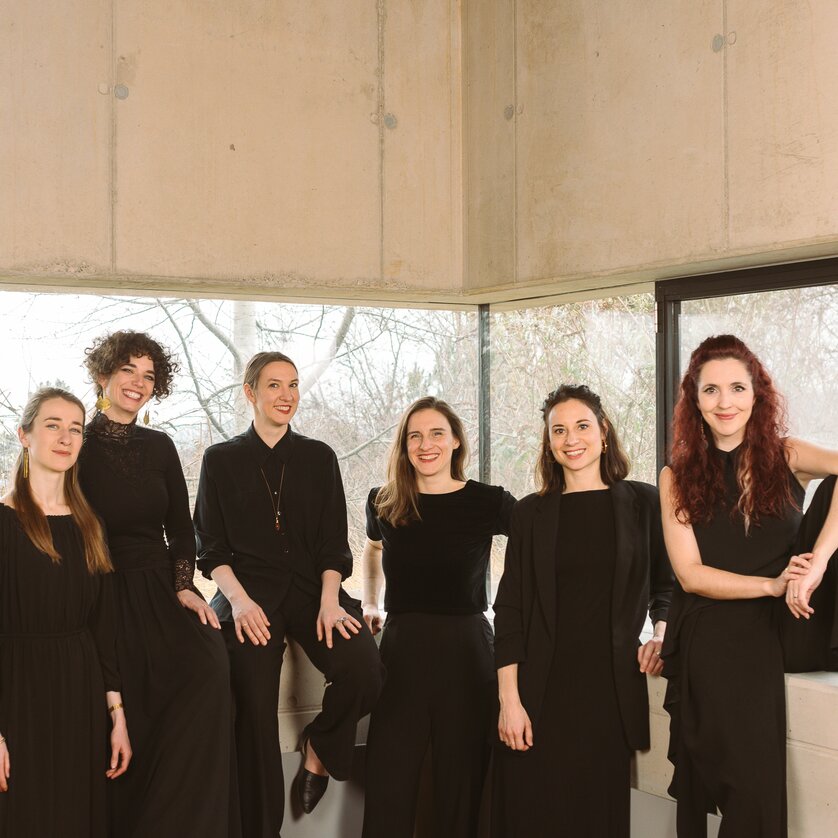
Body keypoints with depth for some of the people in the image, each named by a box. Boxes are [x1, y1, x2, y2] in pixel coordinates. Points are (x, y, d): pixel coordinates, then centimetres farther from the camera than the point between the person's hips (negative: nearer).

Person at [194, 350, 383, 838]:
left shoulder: (319, 458, 14)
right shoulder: (221, 460, 11)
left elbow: (334, 542, 9)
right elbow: (211, 547, 6)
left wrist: (329, 600, -9)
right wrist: (239, 599, -11)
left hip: (311, 588, 1)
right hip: (251, 595, -1)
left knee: (364, 672, -24)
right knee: (256, 716, -15)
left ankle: (320, 746, 6)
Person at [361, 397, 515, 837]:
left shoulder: (489, 502, -4)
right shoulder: (384, 503, 6)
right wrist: (370, 604, 17)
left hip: (466, 650, -2)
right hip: (401, 648, 2)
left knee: (462, 781, 7)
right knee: (388, 783, 4)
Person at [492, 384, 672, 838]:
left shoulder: (642, 503, 6)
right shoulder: (531, 513, 8)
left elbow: (667, 585, 13)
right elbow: (509, 608, 4)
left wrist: (662, 633, -8)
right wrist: (509, 699, -4)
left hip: (611, 686, 0)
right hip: (542, 690, 1)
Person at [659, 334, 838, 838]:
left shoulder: (786, 458, -1)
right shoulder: (677, 477, 2)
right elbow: (691, 573, -5)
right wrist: (773, 584, -16)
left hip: (767, 641, -1)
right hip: (702, 644, 1)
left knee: (755, 788, 0)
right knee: (702, 787, 8)